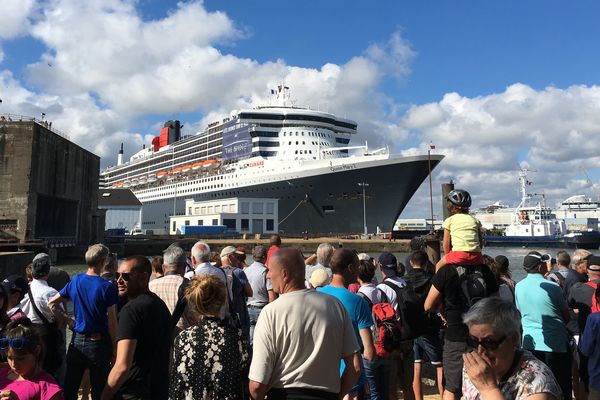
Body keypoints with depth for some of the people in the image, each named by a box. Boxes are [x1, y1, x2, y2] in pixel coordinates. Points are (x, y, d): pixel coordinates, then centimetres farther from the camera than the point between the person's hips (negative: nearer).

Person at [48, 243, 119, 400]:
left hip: (77, 341, 4)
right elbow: (112, 321, -14)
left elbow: (52, 303, 9)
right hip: (99, 344, -4)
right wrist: (114, 347, -5)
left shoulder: (75, 281, -1)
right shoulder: (107, 287, -16)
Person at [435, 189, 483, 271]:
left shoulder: (449, 220, 8)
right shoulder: (475, 220, 16)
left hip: (459, 255, -4)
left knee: (439, 266, 21)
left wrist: (448, 258, 18)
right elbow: (481, 243, 15)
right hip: (476, 256, 4)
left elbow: (446, 244, 6)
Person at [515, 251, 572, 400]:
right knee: (562, 388, 10)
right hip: (555, 344, -4)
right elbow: (566, 316, -2)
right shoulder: (552, 287, -13)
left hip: (530, 343, 4)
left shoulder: (518, 287, -2)